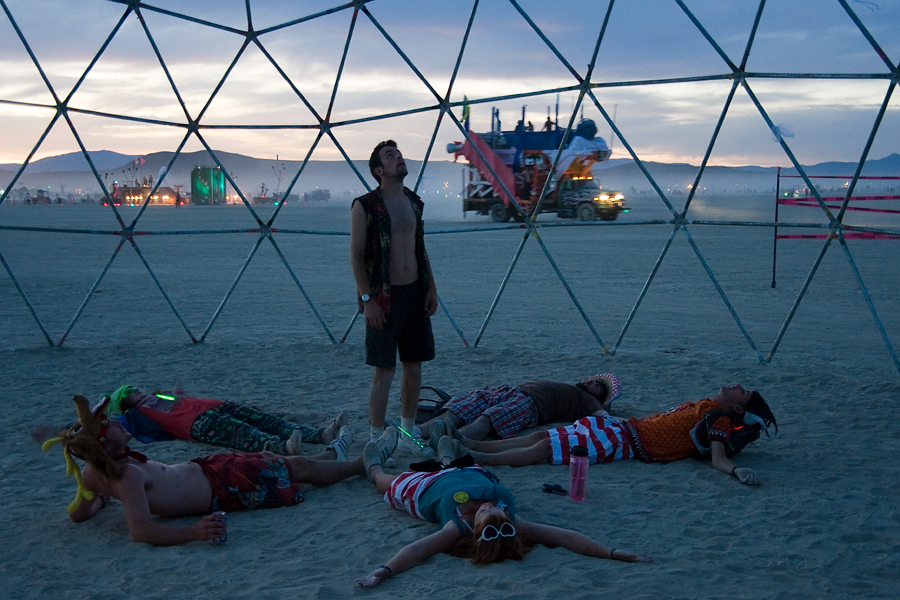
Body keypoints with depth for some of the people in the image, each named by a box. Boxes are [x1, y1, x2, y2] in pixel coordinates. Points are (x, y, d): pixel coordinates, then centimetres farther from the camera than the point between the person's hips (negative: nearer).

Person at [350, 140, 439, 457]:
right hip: (384, 297, -6)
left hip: (416, 293, 6)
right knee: (384, 370, -2)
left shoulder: (414, 202, 11)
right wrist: (367, 299, -15)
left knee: (414, 365, 11)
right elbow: (356, 256, -8)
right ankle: (376, 439, 10)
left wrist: (431, 288, 9)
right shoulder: (364, 206, -8)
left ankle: (408, 433, 25)